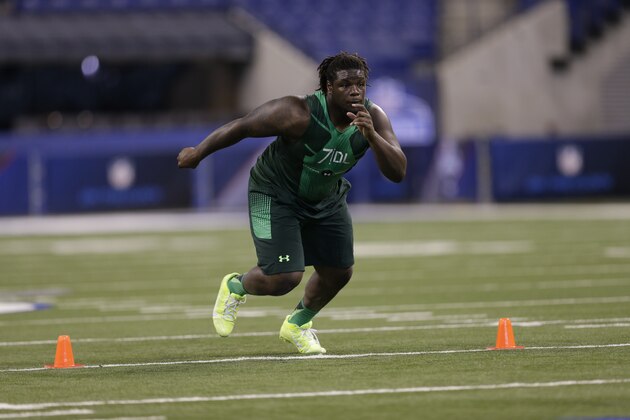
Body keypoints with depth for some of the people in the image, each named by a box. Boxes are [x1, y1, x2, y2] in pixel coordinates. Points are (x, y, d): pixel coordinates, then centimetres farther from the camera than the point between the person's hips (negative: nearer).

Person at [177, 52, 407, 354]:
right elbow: (242, 127, -22)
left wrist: (372, 136, -43)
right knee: (284, 278, -17)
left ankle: (298, 324, 38)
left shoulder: (373, 118, -19)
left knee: (338, 272, 8)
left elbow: (398, 173, -26)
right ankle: (236, 287, 19)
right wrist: (198, 153, -10)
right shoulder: (299, 114, -34)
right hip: (276, 194, -6)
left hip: (326, 198, 6)